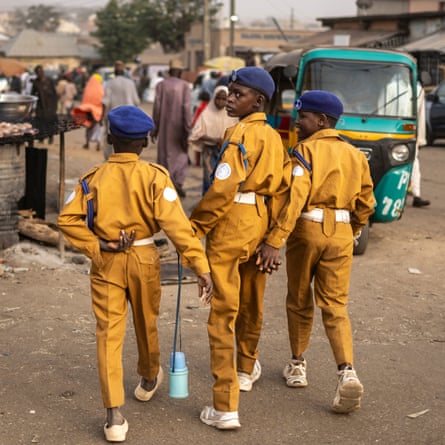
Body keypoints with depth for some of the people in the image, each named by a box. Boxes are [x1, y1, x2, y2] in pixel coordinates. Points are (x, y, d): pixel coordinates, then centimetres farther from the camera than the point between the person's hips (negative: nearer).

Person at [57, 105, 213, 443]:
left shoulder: (94, 178, -3)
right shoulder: (154, 177, -10)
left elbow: (68, 219, -12)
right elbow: (175, 224, -19)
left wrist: (97, 249, -9)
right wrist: (201, 266, -23)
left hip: (106, 263, 0)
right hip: (143, 261, 0)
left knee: (109, 335, 1)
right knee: (147, 325, 23)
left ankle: (114, 416, -7)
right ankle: (149, 381, 48)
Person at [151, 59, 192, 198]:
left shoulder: (161, 85, -1)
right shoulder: (184, 85, -5)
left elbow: (157, 107, -2)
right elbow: (186, 107, -10)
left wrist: (155, 128, 4)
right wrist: (188, 128, -6)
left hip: (164, 125, 1)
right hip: (179, 125, -1)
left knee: (165, 154, 9)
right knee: (181, 154, 11)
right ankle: (179, 182, -5)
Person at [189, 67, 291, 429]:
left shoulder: (239, 134, -15)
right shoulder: (274, 138, 9)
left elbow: (223, 188, -22)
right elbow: (283, 187, 10)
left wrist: (194, 227, -14)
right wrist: (273, 238, 15)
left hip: (229, 230, -8)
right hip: (259, 230, 8)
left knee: (223, 313, -6)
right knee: (251, 304, 24)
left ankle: (226, 406, -9)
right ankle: (246, 369, 47)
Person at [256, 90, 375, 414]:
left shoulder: (305, 150, -9)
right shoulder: (355, 155, 9)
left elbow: (295, 197, -20)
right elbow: (366, 203, 12)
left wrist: (274, 241, -23)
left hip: (307, 230, -4)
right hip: (342, 234, 4)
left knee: (300, 301, 15)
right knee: (335, 306, 6)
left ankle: (298, 365, 28)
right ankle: (347, 372, -13)